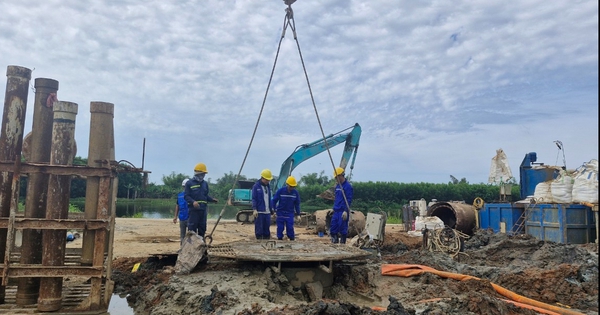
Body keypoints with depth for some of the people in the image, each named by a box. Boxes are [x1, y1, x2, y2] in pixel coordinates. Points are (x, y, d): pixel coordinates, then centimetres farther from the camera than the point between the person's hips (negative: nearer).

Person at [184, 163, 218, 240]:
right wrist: (193, 202, -22)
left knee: (202, 227, 11)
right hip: (194, 209, -5)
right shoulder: (189, 183, -2)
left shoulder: (205, 183, 13)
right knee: (192, 228, -5)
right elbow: (186, 196, -6)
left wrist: (212, 199, 0)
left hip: (203, 209, 6)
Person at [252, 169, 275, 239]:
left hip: (267, 212, 6)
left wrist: (271, 209, 18)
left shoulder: (268, 186, 14)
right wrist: (254, 209, -17)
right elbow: (254, 199, -9)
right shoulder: (256, 186, -5)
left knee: (267, 228, 9)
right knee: (259, 228, -2)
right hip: (259, 212, -6)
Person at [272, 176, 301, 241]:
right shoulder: (280, 191, -10)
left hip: (290, 213, 1)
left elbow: (297, 204, 9)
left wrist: (298, 214, 9)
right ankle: (279, 239, 13)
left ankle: (292, 239, 7)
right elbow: (274, 200, -3)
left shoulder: (295, 192, -2)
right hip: (280, 213, -1)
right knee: (280, 227, 2)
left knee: (290, 227, -3)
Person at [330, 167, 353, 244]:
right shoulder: (337, 186, 15)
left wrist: (346, 211, -20)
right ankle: (334, 242, 15)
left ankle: (342, 243, 5)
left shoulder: (348, 186, -10)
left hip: (343, 211, -8)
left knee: (342, 228, -4)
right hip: (336, 211, 8)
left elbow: (349, 200, -15)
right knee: (333, 227, 7)